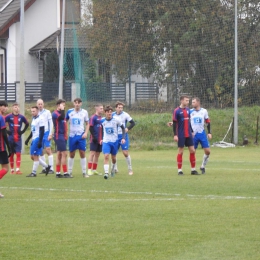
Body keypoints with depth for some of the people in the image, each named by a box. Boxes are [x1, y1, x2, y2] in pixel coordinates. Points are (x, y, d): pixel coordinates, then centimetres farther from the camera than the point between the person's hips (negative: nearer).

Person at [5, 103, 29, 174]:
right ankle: (12, 169, 14)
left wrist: (23, 131, 8)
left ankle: (17, 169, -11)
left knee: (18, 154, -8)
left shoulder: (21, 117, 4)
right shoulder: (9, 116, -4)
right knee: (11, 154, 6)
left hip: (18, 138, 1)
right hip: (11, 138, -1)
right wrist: (7, 131, -7)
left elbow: (27, 124, 19)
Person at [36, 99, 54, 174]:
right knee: (41, 152, 5)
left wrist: (50, 134, -10)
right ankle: (44, 168, 11)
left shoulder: (47, 112, -1)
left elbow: (51, 123, -3)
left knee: (48, 150, -9)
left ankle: (51, 168, -10)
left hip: (46, 133, -4)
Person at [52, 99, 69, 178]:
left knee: (59, 154, 9)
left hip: (63, 136, 9)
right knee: (64, 154, -12)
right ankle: (65, 173, -12)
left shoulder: (61, 113, 17)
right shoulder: (55, 114, -12)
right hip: (59, 136, -9)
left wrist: (66, 135, 18)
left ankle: (58, 173, 11)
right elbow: (61, 117, -33)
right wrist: (62, 109, -23)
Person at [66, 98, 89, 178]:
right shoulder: (69, 112, 2)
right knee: (71, 154, 5)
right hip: (72, 135, 1)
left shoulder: (84, 112, 1)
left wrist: (86, 133, -5)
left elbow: (87, 124, 8)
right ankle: (69, 172, 13)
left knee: (82, 153, -4)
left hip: (81, 135, -1)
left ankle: (84, 172, 1)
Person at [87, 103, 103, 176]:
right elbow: (91, 128, -12)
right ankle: (89, 170, -9)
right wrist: (94, 137, -18)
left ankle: (94, 169, 15)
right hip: (94, 140, -7)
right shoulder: (93, 117, -7)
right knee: (92, 153, -9)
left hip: (100, 140, 7)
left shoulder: (102, 118, 15)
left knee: (97, 154, 9)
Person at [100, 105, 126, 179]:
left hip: (114, 141, 0)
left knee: (113, 158, 12)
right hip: (106, 142, 0)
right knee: (106, 156, -18)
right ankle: (106, 172, -22)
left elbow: (123, 128, 3)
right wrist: (102, 138, 15)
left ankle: (113, 169, 40)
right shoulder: (102, 121, -2)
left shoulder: (116, 120, -8)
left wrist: (123, 138, -4)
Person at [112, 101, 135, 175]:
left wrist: (128, 129, -18)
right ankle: (115, 169, 18)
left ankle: (130, 169, 4)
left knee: (125, 153, -7)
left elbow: (133, 123, -4)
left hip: (123, 136, -4)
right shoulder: (113, 115, 4)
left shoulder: (125, 115, -5)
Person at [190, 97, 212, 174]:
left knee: (207, 151, -4)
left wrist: (209, 133, 5)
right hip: (193, 134, -1)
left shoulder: (204, 111, 3)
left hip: (202, 133, 1)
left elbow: (208, 122, 10)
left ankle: (203, 166, 14)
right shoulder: (190, 111, 1)